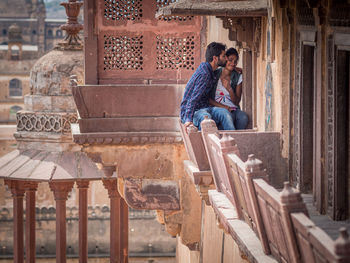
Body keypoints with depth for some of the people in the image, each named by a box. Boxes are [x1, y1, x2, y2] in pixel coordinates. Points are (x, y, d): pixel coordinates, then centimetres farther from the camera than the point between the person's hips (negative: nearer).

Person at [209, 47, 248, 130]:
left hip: (233, 109, 3)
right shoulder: (214, 74, 1)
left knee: (243, 117, -32)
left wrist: (229, 89, -14)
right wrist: (223, 107, -15)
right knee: (228, 117, -38)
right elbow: (207, 98, -2)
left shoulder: (238, 77, 8)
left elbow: (236, 102, 5)